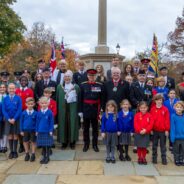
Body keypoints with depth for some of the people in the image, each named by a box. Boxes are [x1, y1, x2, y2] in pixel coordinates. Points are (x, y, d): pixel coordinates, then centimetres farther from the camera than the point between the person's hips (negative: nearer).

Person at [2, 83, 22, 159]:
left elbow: (19, 110, -9)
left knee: (15, 136, 6)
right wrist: (9, 119, -12)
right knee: (10, 136, 7)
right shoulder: (5, 99, 0)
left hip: (16, 120, -2)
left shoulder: (18, 98, -7)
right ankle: (11, 151, 16)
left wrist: (14, 119, -15)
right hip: (8, 120, 2)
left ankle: (15, 151, 15)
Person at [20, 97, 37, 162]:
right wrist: (21, 130, 0)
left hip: (33, 130, -2)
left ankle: (33, 155, 19)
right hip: (25, 130, 2)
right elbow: (21, 122, 2)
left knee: (33, 142, 8)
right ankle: (27, 154, 26)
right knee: (25, 142, 11)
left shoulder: (35, 113, -8)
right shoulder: (24, 113, -4)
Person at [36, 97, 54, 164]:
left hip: (47, 131, -3)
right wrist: (36, 131, 7)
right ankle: (44, 157, 25)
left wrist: (51, 131, -8)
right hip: (40, 131, 3)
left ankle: (47, 157, 17)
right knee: (42, 145, 12)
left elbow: (51, 122, -4)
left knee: (48, 145, 4)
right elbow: (37, 122, 8)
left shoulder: (50, 112, -7)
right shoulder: (39, 113, 2)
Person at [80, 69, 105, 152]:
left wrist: (101, 110, -4)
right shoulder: (83, 85, 0)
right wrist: (80, 110, -2)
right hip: (86, 110, 0)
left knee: (95, 128, 9)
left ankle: (95, 145, 21)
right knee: (86, 128, 10)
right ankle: (86, 144, 22)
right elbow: (81, 99, 1)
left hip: (95, 110, 0)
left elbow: (102, 99, 1)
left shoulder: (100, 86, 0)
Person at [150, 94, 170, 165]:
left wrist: (167, 129, -6)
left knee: (163, 146, 8)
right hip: (155, 130, 1)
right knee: (154, 145, 11)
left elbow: (167, 120, -3)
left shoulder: (165, 109, -3)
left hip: (163, 131, -1)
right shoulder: (152, 109, -1)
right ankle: (154, 158, 21)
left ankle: (164, 159, 15)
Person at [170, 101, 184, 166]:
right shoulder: (173, 116, -8)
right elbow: (172, 127, -7)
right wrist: (172, 137, -11)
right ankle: (177, 161, 25)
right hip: (176, 137, -2)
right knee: (176, 150, 11)